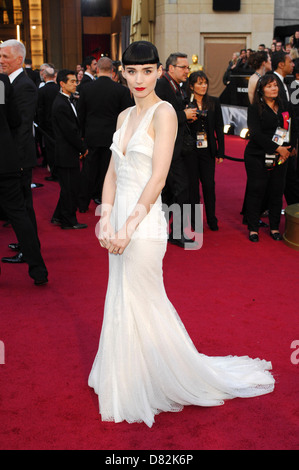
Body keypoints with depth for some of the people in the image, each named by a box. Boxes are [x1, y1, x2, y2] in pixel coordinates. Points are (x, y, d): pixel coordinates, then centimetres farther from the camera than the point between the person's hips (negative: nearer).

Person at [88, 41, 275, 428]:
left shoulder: (164, 112, -11)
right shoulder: (124, 116, 13)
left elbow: (157, 178, -17)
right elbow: (112, 172, 9)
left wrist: (129, 227, -18)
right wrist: (105, 219, -3)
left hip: (144, 222, -8)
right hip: (120, 219, 8)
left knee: (140, 306, 2)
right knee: (121, 304, 16)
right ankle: (129, 383, 35)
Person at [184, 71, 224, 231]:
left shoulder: (214, 102, 6)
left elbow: (219, 128, 7)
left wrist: (220, 151, 3)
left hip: (207, 150, 2)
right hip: (190, 150, -2)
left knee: (209, 185, 1)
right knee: (193, 185, 6)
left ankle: (212, 220, 15)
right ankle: (195, 221, 17)